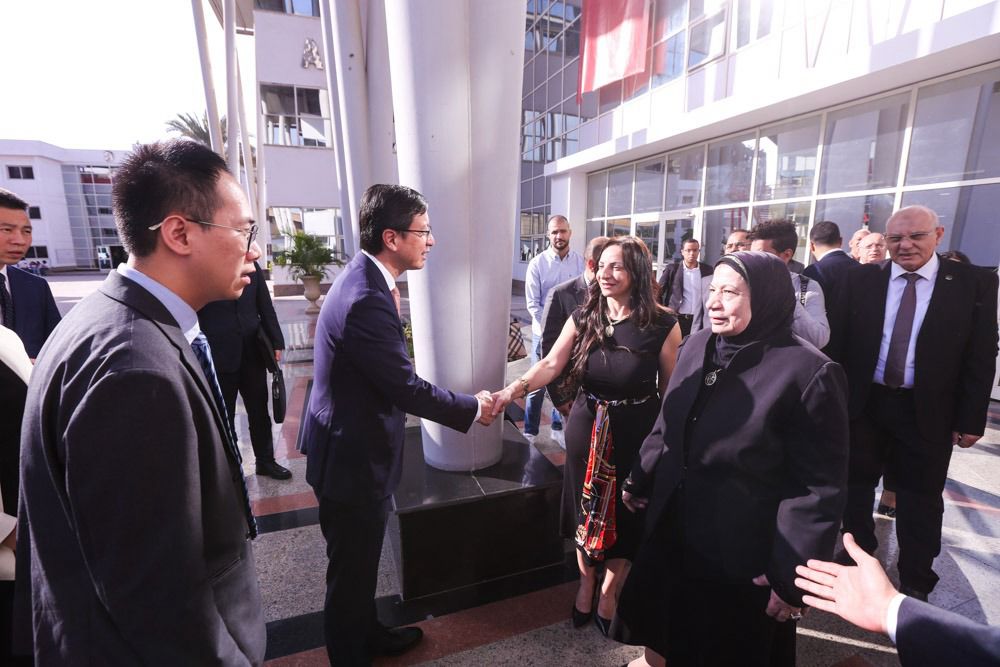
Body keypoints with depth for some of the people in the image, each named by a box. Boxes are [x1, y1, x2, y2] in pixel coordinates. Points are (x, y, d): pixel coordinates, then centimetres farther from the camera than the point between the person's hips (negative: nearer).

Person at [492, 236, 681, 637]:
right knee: (586, 508, 17)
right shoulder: (582, 319, -4)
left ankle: (609, 592, 40)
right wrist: (515, 389, -31)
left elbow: (671, 389, -5)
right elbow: (551, 364, -14)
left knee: (625, 513, 14)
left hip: (636, 432, -2)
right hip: (587, 428, 3)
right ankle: (586, 584, 43)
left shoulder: (662, 326, -11)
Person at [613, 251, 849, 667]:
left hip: (742, 557, -5)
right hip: (672, 531, 6)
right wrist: (639, 480, 15)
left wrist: (792, 575, -16)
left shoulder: (809, 373, -20)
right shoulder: (697, 345, -2)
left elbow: (820, 488, -18)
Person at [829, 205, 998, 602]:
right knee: (856, 484, 15)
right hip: (863, 403, 1)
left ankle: (915, 584, 31)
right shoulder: (861, 280, -1)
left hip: (927, 411, -1)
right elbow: (840, 343, 0)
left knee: (921, 498, 12)